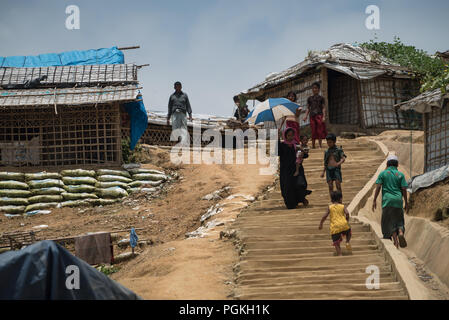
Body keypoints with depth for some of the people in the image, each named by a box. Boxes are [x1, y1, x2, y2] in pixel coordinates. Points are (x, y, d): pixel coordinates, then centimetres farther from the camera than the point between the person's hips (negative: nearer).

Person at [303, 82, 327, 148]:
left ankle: (320, 145, -4)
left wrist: (324, 117, -9)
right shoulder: (310, 98, 14)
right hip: (312, 116, 3)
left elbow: (323, 108, 2)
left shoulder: (321, 98, 5)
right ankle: (313, 145, 3)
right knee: (313, 131, 1)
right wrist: (306, 116, 5)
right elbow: (308, 108, 16)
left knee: (320, 131, -6)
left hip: (319, 115, -3)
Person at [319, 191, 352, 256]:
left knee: (336, 244, 5)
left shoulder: (330, 207, 8)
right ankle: (348, 242, 9)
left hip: (334, 227, -1)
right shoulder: (342, 206, 7)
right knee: (348, 232, 32)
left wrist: (321, 224, 11)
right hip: (344, 225, 1)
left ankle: (339, 255, -6)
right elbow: (347, 213, -9)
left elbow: (325, 216, 0)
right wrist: (347, 221, 8)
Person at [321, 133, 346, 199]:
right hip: (329, 169, 4)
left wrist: (339, 163, -30)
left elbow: (343, 158, -10)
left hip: (336, 169, -4)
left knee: (338, 185, -10)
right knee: (330, 186, 0)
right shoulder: (327, 152, 15)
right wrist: (323, 172, 16)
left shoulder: (339, 150, 2)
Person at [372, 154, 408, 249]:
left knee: (389, 222, 4)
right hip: (398, 200, 2)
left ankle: (396, 241, -7)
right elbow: (404, 189, 2)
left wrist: (374, 200, -2)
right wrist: (406, 202, 8)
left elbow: (378, 187, -4)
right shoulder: (400, 174, 7)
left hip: (387, 200, -2)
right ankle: (401, 233, -15)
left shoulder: (383, 173, 4)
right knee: (399, 220, 15)